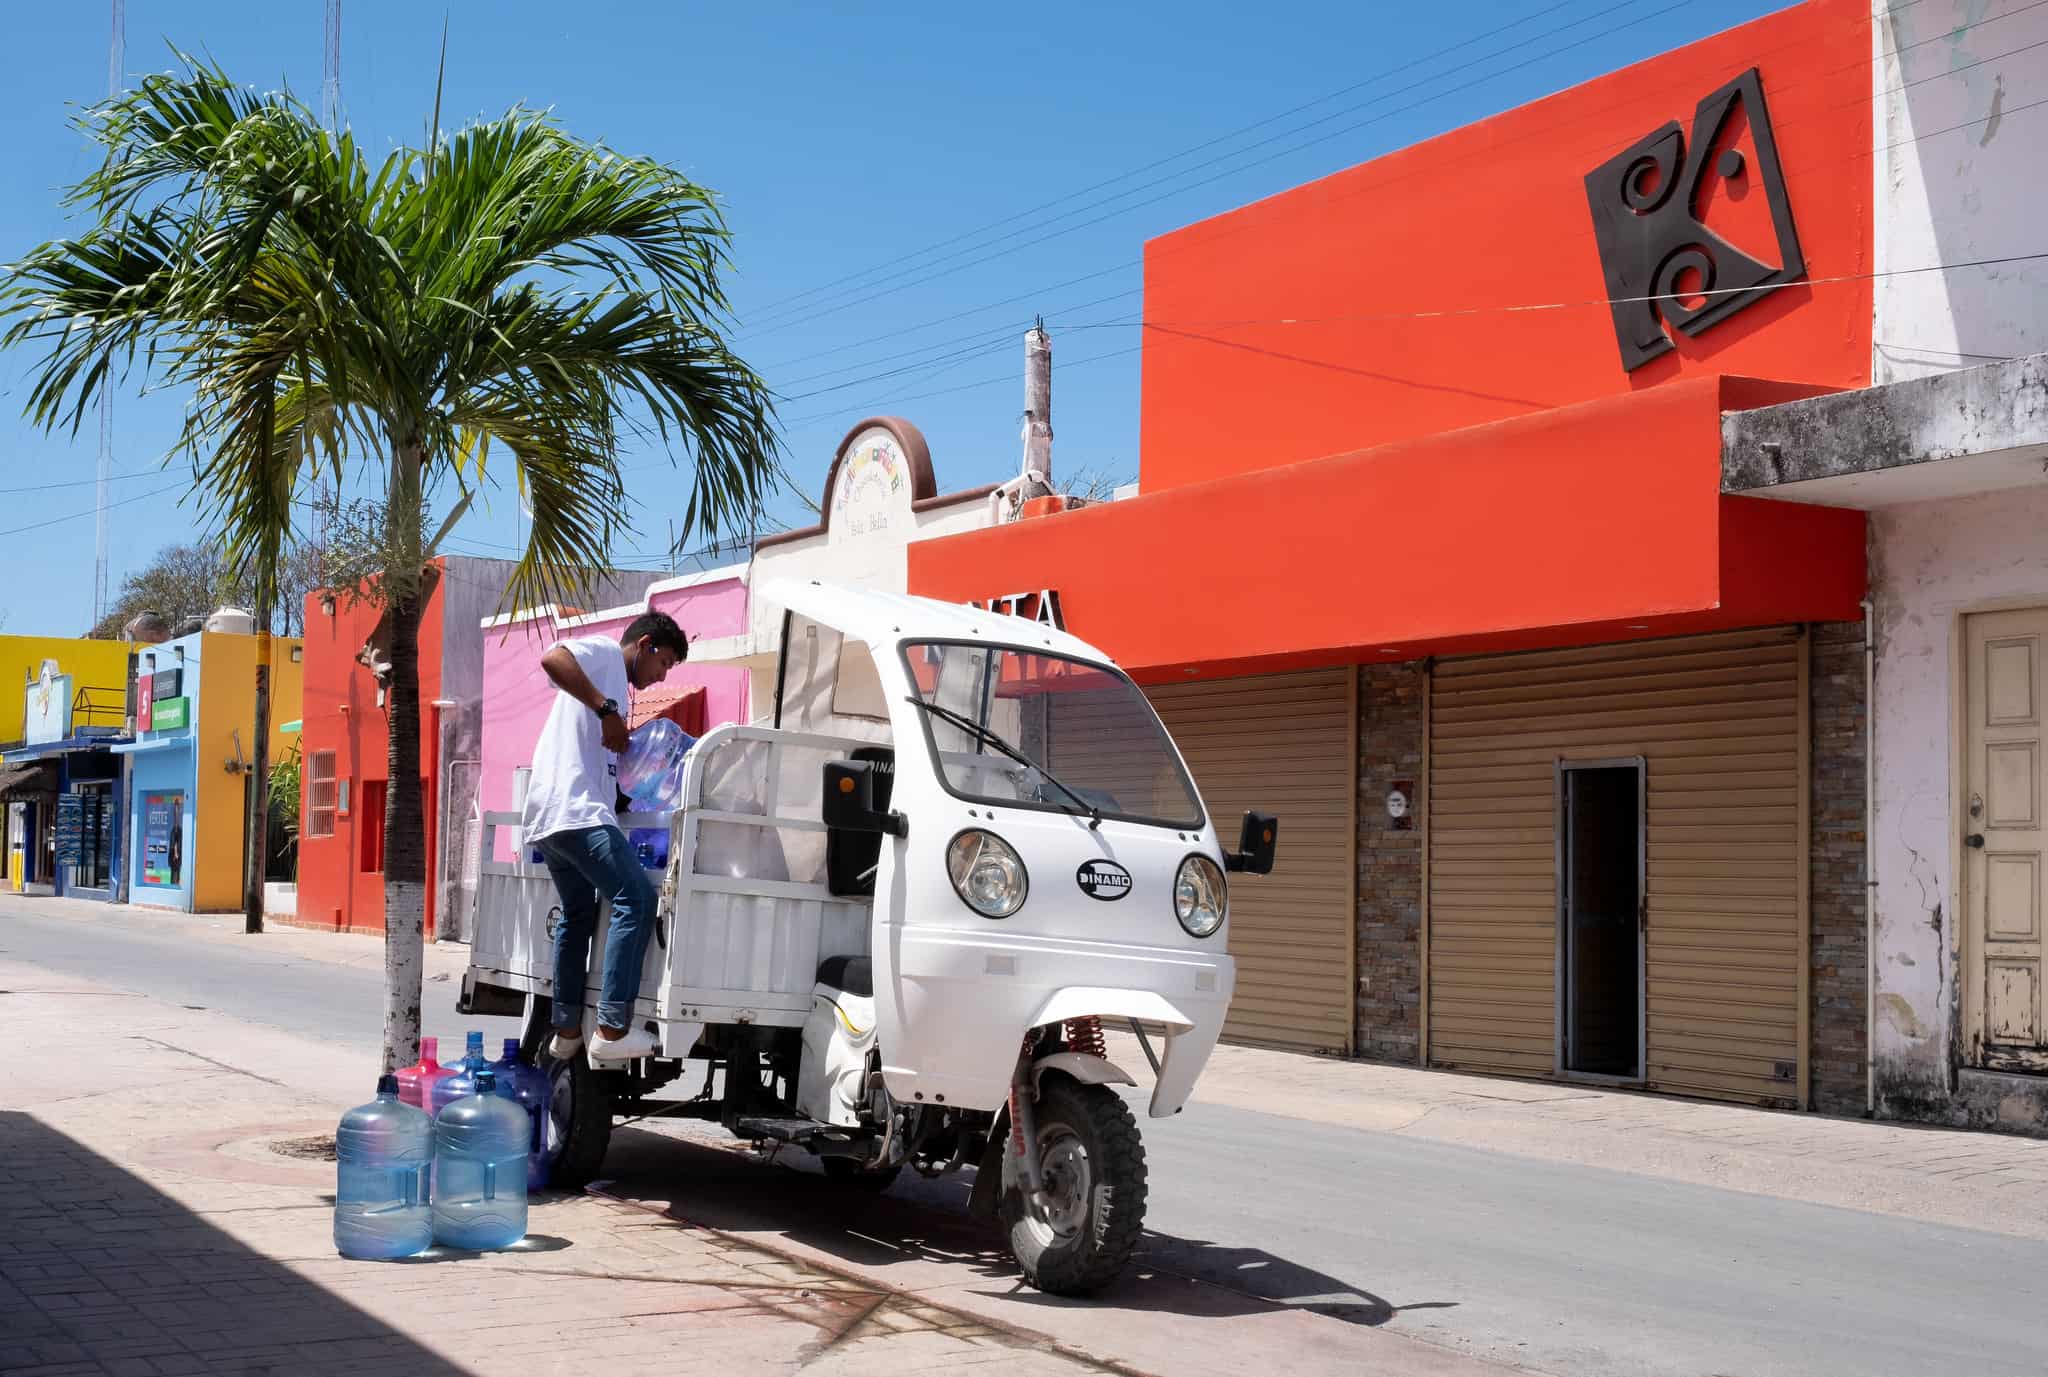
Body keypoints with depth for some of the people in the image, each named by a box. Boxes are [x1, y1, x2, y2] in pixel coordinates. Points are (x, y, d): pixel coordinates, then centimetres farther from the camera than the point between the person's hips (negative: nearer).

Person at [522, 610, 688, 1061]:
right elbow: (553, 658, -21)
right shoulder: (604, 652, 1)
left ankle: (567, 1031, 26)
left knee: (578, 914, 20)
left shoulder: (616, 683, 29)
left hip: (550, 818, 11)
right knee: (637, 899, -17)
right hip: (576, 809, -11)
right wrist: (608, 709, -22)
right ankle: (612, 1030, -21)